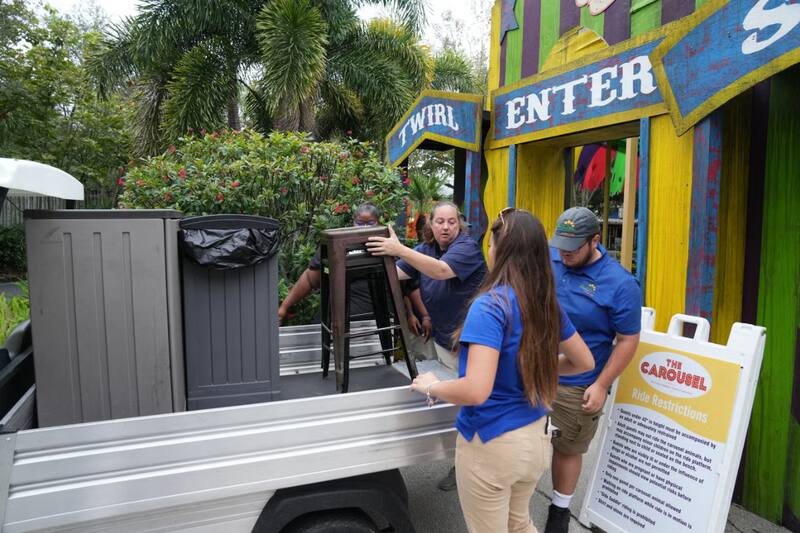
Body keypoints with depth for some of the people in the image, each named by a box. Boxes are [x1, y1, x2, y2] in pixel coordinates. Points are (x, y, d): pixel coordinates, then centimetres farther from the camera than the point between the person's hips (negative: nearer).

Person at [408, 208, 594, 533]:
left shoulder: (490, 304, -23)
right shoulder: (548, 304, -1)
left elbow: (476, 391, -31)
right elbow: (584, 362, 13)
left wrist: (432, 386, -14)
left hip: (491, 444, -6)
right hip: (536, 437, 7)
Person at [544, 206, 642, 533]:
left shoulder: (620, 284, -15)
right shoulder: (546, 258, -4)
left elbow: (628, 341, -9)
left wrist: (601, 386, -11)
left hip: (577, 386, -3)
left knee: (568, 450, 14)